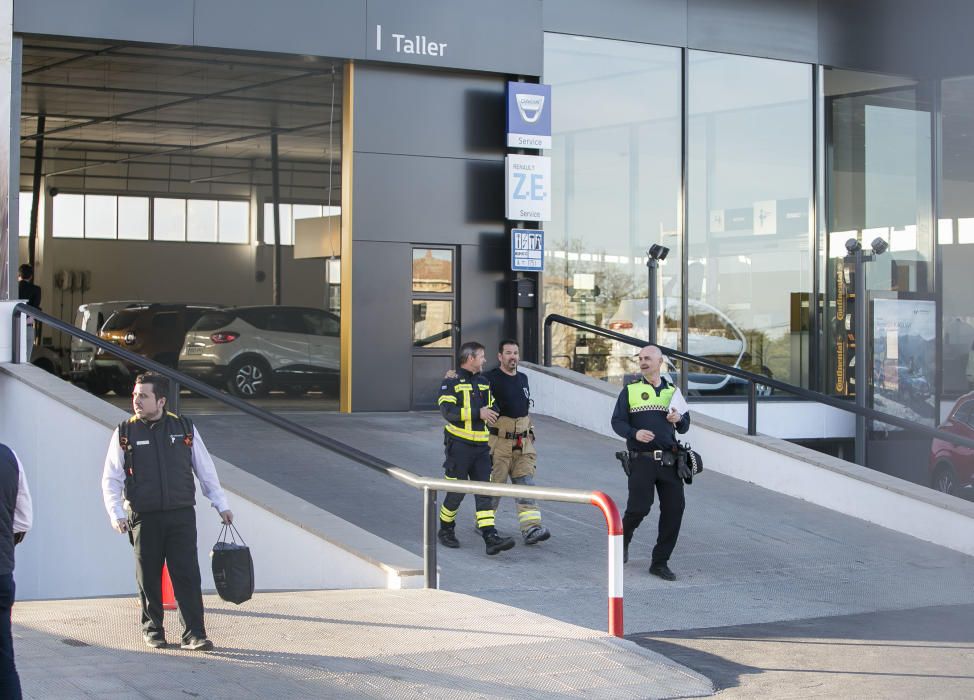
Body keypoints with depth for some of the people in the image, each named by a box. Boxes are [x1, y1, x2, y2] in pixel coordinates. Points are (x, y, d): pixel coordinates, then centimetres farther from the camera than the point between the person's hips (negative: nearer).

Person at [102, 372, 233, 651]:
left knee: (187, 575, -4)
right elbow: (111, 479, 4)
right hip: (144, 518, 0)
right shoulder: (125, 433, 3)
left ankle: (194, 633, -1)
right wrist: (116, 513, -8)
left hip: (181, 515, 0)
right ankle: (152, 629, 22)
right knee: (148, 578, 7)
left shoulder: (184, 428, 6)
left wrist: (221, 504, 13)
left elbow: (205, 469, 13)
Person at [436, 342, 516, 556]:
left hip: (481, 446, 6)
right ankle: (445, 530, 23)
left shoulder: (484, 383, 15)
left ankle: (491, 538, -10)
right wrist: (478, 413, -22)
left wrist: (491, 412, 3)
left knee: (484, 492, -3)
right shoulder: (451, 382, -7)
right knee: (456, 492, 1)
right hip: (459, 444, -6)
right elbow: (448, 411, -20)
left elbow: (492, 409, 27)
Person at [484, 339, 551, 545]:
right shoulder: (491, 379, -8)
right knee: (493, 484, 3)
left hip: (522, 443, 6)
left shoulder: (523, 379, 15)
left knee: (526, 484, -4)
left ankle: (531, 528, -10)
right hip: (498, 443, -6)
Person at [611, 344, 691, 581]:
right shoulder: (630, 391, 7)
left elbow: (685, 426, 20)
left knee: (674, 510, -3)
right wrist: (634, 433, -18)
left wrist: (679, 419, -3)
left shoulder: (672, 392, 16)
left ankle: (660, 562, 8)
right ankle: (623, 539, 24)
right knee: (639, 507, -10)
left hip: (669, 461, 3)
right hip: (641, 461, -3)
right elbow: (617, 422, 1)